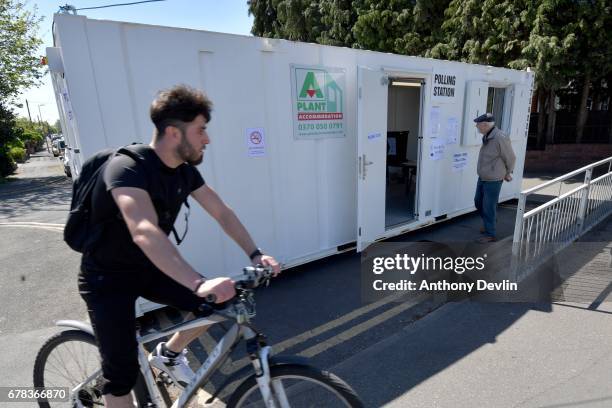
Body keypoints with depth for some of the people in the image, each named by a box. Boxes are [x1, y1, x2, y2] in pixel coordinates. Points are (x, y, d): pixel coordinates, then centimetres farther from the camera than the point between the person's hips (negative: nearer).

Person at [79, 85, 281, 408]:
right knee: (123, 372, -7)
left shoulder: (185, 171, -6)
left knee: (216, 303, -6)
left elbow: (222, 213, -5)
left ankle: (168, 355, 20)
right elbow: (145, 232, -45)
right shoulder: (127, 167, -29)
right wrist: (199, 283, -55)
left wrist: (255, 254, -17)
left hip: (148, 269, 6)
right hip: (107, 278, -6)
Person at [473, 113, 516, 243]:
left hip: (493, 181, -8)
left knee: (488, 208, 1)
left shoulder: (500, 138, -25)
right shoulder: (487, 136, 1)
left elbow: (510, 158, -11)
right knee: (478, 202, 20)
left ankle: (490, 234, 16)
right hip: (483, 178, 8)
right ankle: (490, 221, 44)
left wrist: (507, 174, 5)